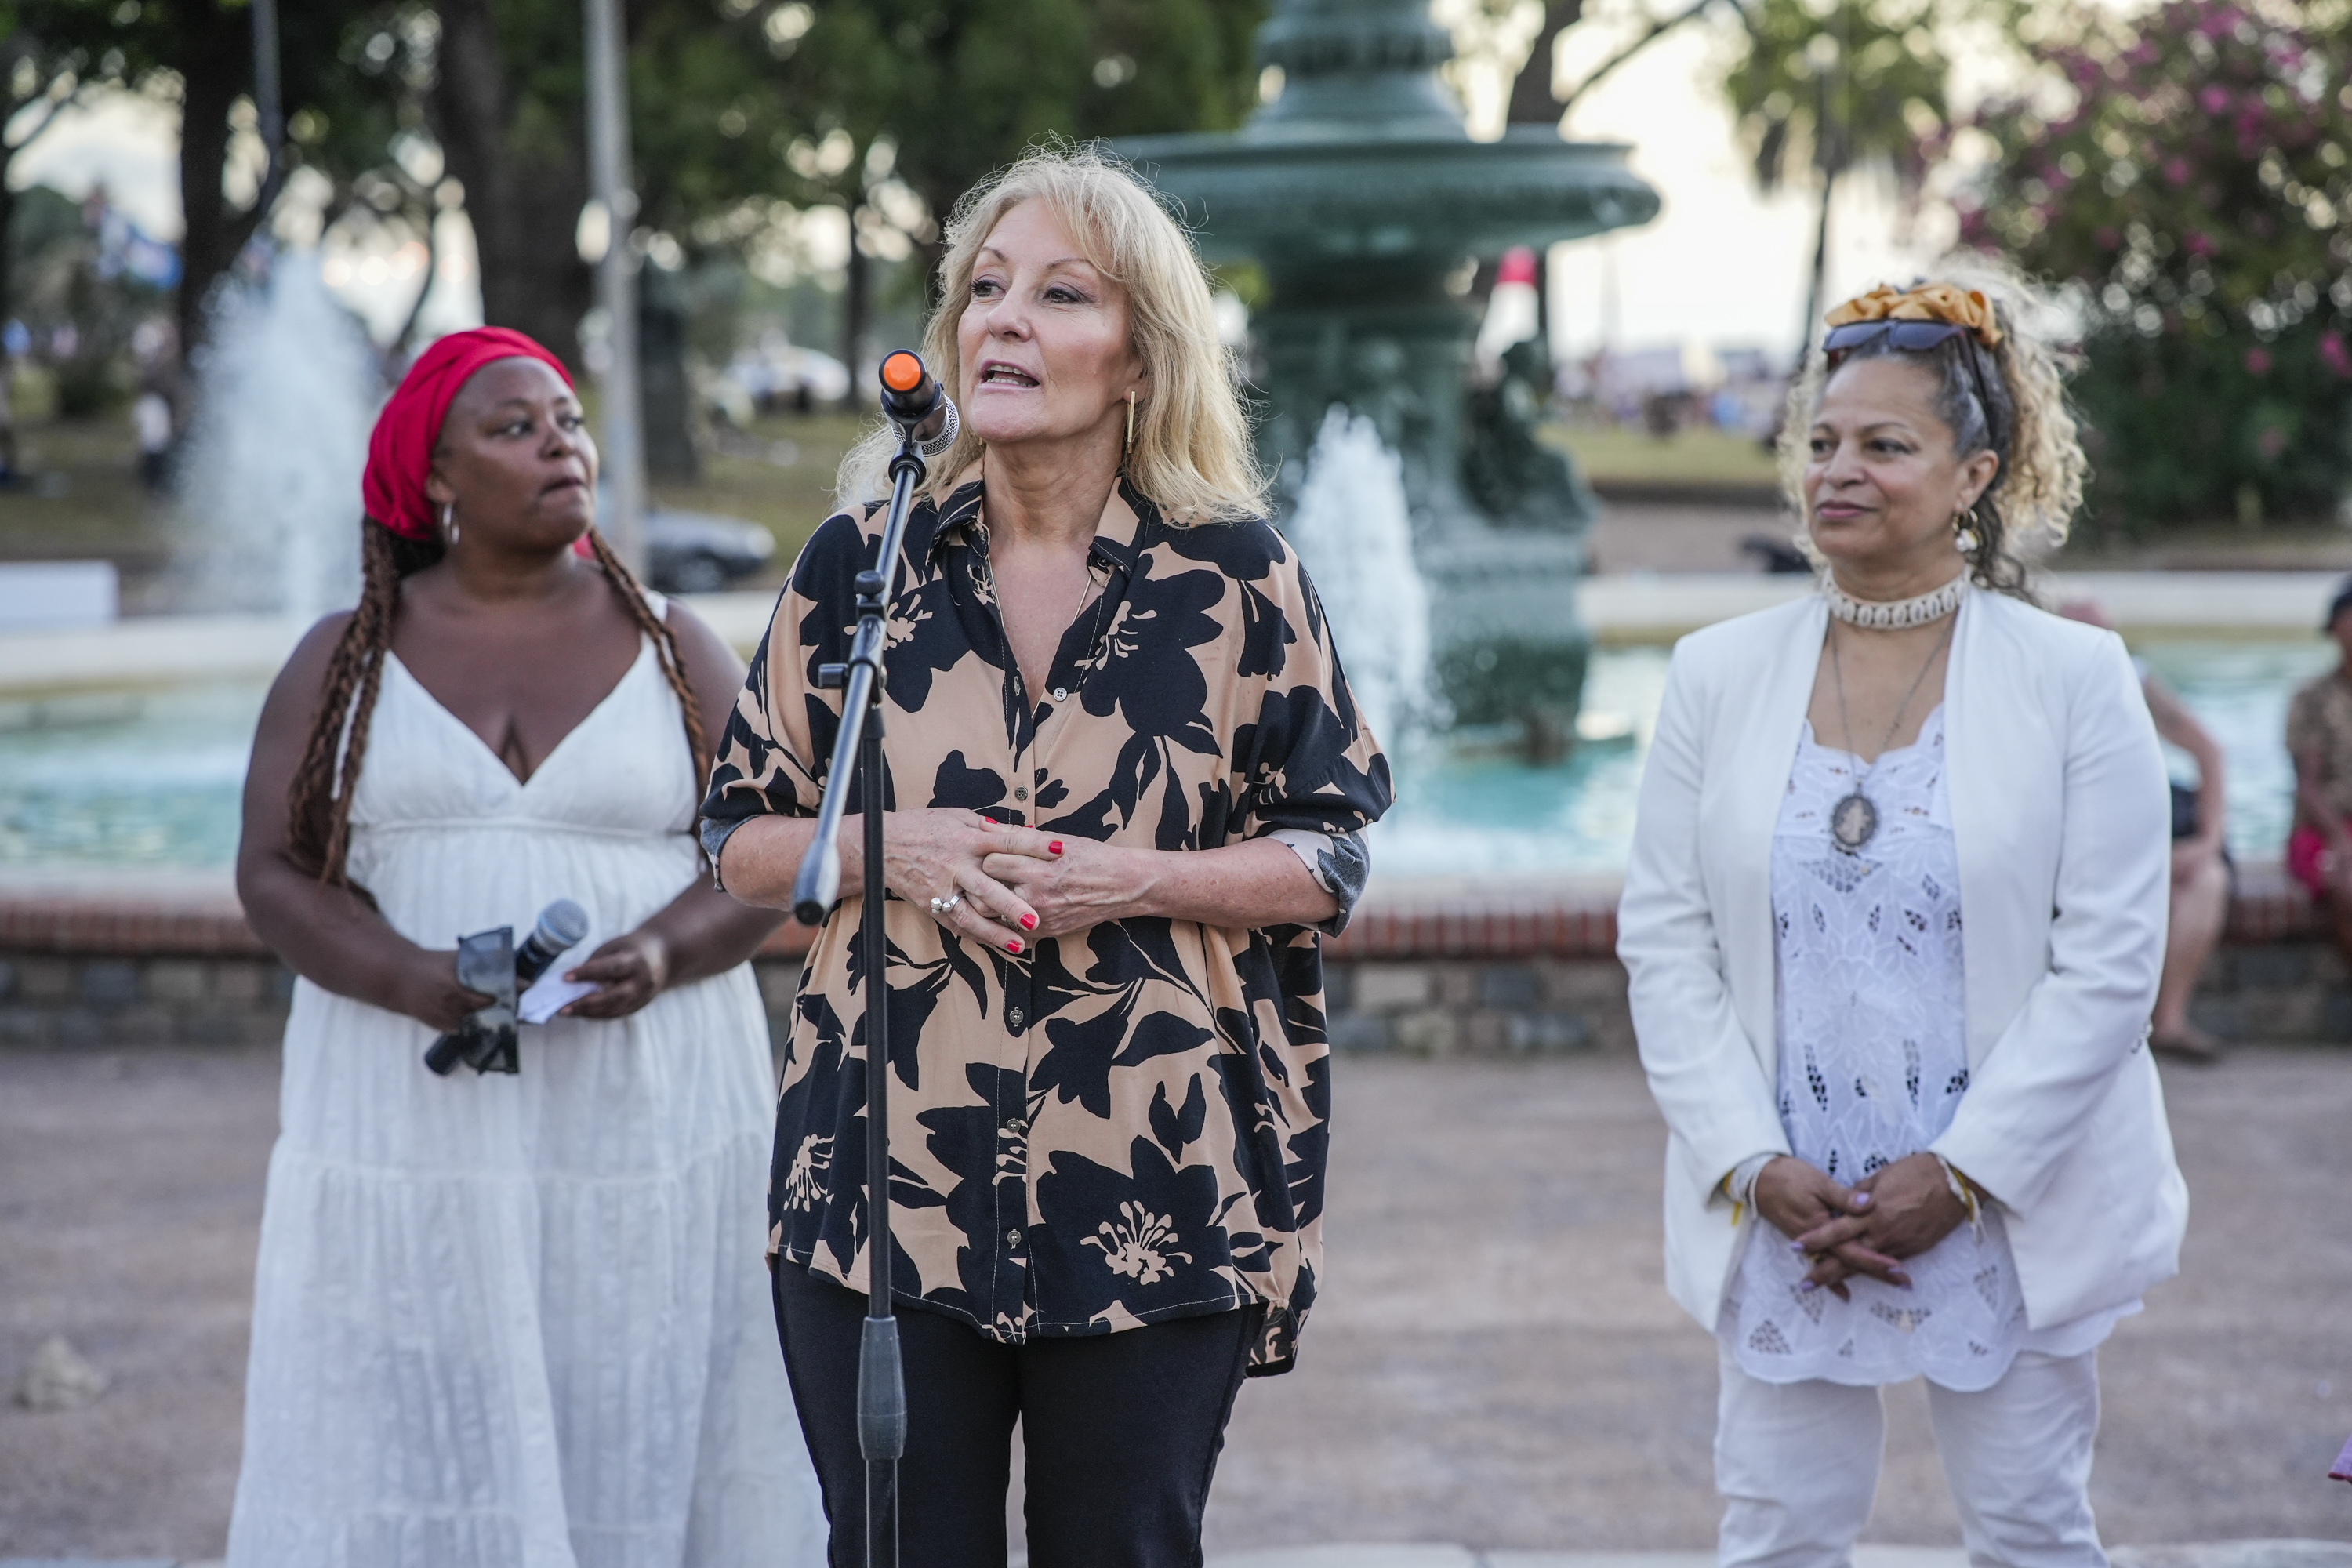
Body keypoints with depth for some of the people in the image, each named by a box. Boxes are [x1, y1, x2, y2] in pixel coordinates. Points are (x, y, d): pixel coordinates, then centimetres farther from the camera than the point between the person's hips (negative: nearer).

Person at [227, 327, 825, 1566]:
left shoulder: (672, 649, 5)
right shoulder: (344, 662, 5)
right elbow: (274, 873, -1)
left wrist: (661, 952, -18)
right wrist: (418, 981, -19)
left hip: (646, 1111, 0)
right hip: (418, 1123, 0)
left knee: (638, 1443, 0)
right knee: (415, 1455, -2)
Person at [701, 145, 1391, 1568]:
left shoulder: (1238, 581, 0)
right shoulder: (862, 561, 4)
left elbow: (1333, 858, 3)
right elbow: (741, 841, 9)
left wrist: (1139, 880, -14)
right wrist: (889, 849, -11)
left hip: (1151, 1195, -1)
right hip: (889, 1176, 1)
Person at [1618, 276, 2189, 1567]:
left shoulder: (2075, 677, -3)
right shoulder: (1717, 674, 3)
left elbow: (2111, 960, -6)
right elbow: (1663, 939, 2)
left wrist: (1960, 1174, -12)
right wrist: (1755, 1167, -9)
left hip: (2009, 1210, -1)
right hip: (1778, 1216, 2)